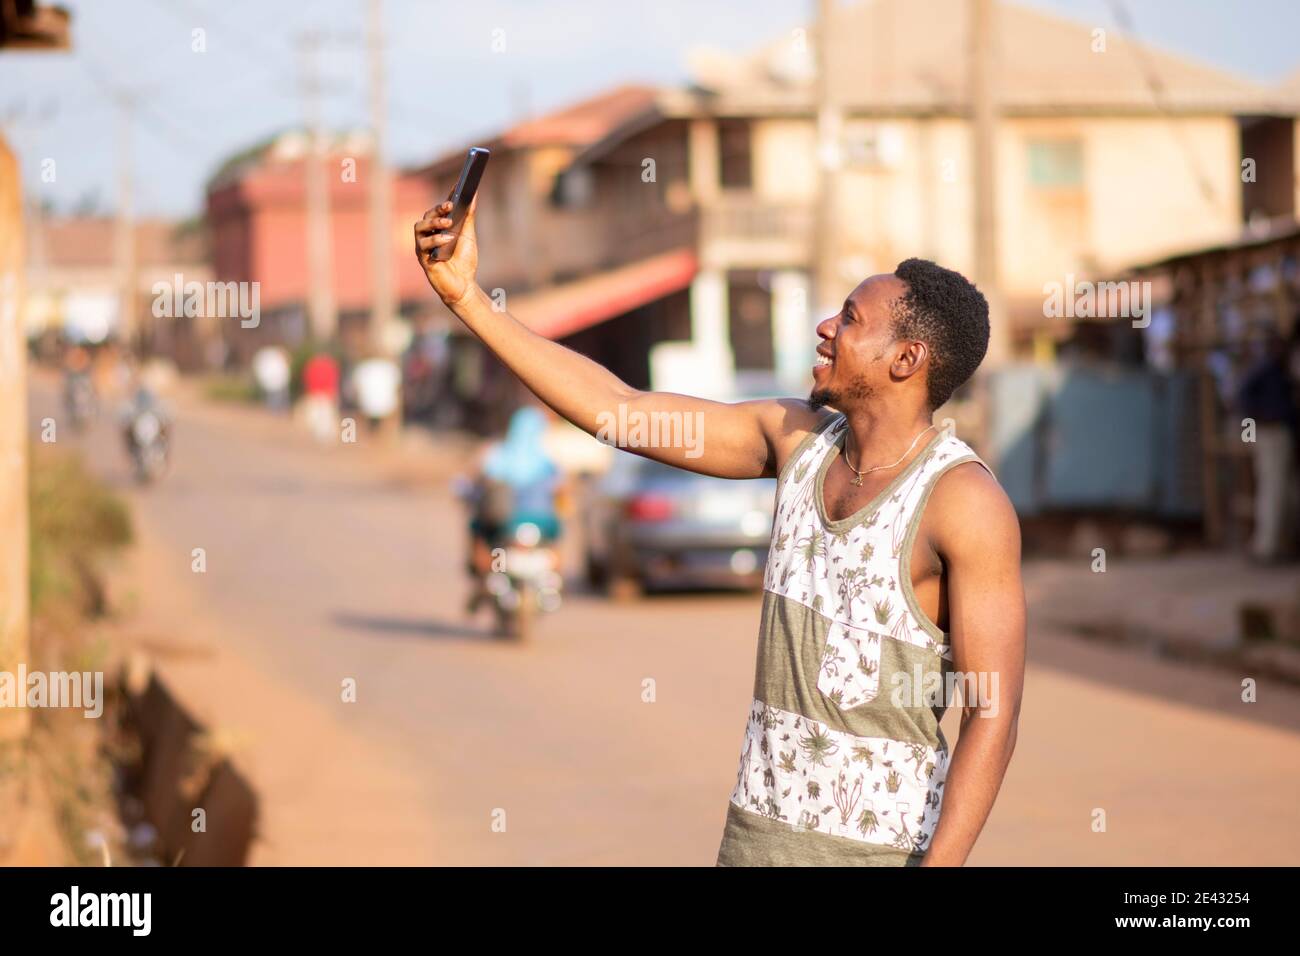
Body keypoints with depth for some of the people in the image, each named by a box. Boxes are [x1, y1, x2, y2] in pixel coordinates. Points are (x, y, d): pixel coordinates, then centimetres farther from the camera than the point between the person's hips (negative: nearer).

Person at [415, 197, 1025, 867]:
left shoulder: (966, 502, -17)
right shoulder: (797, 437, 3)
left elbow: (993, 716, -19)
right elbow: (616, 409, 4)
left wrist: (940, 865, -27)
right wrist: (467, 297, 1)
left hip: (881, 844, -6)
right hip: (759, 826, 6)